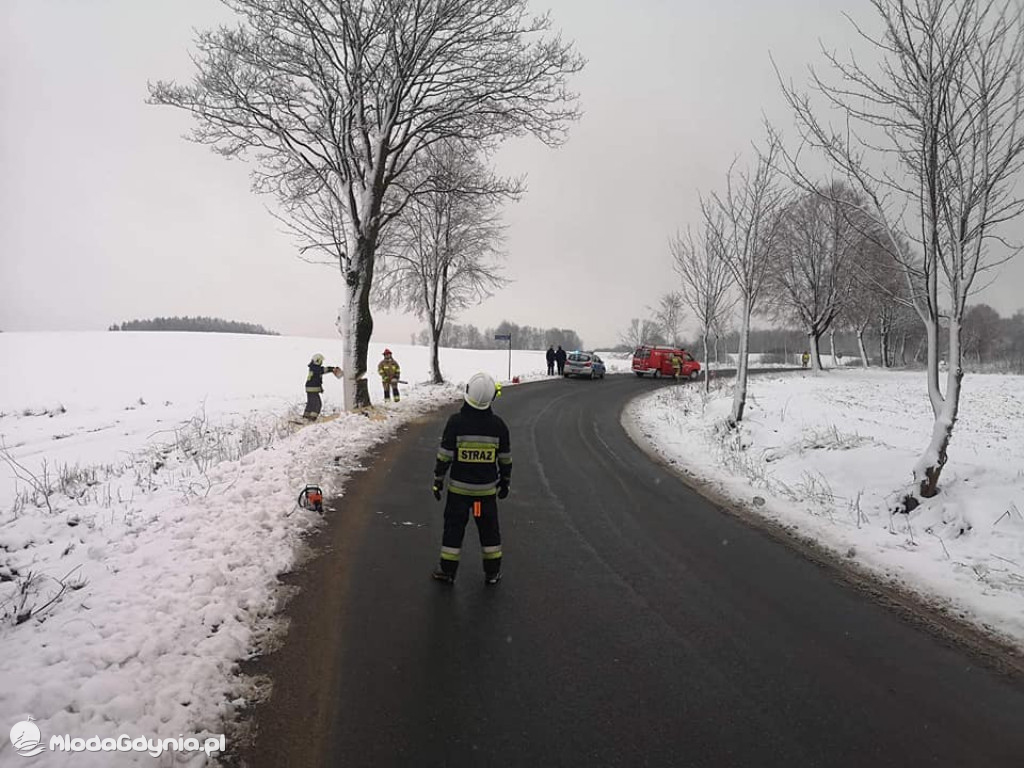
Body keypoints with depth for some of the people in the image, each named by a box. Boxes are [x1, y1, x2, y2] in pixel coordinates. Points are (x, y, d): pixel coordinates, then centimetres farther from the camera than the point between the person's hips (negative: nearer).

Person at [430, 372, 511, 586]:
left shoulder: (456, 421, -14)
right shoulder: (498, 424, -6)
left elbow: (444, 455, -10)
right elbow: (505, 458, 2)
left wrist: (438, 480, 1)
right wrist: (505, 481, 16)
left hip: (459, 487, -2)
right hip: (487, 488, 2)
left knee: (454, 527, 10)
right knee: (489, 528, 14)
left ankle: (447, 570, 18)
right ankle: (492, 572, 22)